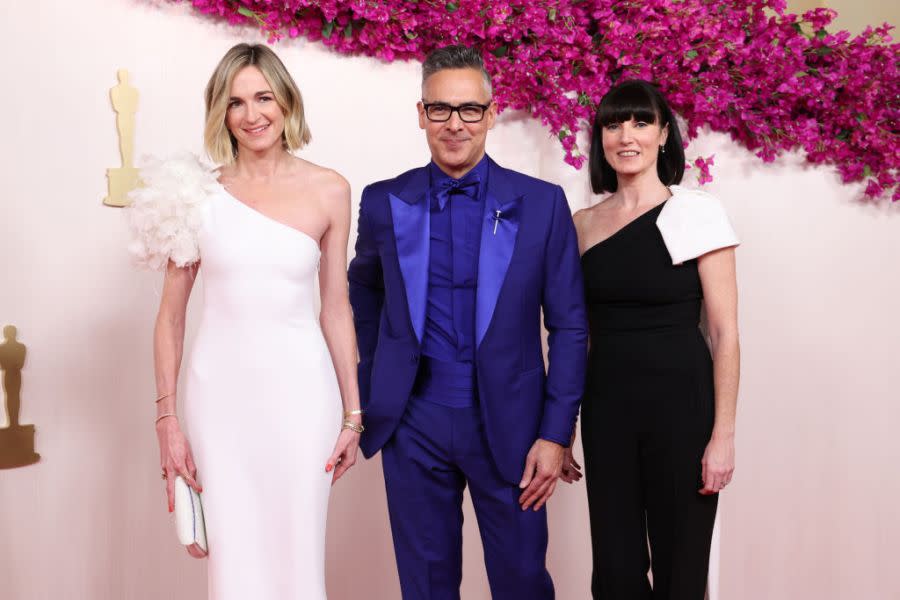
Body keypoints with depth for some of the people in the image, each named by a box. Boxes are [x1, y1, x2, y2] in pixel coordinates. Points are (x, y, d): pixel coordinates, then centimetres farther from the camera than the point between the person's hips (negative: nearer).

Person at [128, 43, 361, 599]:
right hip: (220, 390, 0)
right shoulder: (198, 193, 0)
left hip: (299, 391, 0)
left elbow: (337, 307, 5)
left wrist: (353, 414, 5)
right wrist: (168, 419, 1)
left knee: (297, 552, 6)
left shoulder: (329, 190, 1)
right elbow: (171, 314, 4)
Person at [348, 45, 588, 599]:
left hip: (508, 425, -1)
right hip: (413, 425, 2)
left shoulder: (542, 203, -4)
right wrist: (369, 399, 15)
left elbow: (568, 325, -2)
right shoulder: (383, 203, 2)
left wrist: (556, 432, -7)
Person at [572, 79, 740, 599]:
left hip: (681, 404, -4)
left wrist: (723, 434, -12)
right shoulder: (584, 223, 7)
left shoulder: (697, 213, -6)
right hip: (606, 406, 4)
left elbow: (725, 331, -7)